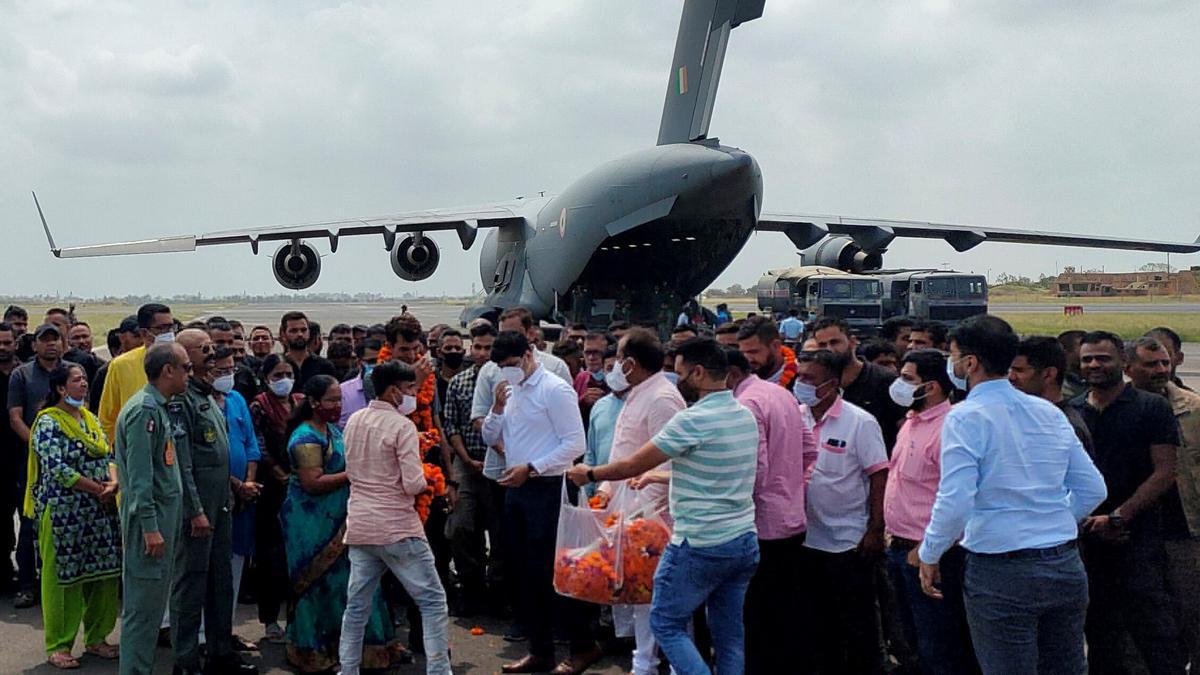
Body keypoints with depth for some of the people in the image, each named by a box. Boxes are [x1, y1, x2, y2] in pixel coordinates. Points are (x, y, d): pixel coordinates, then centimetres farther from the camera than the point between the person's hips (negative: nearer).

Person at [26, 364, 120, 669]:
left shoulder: (91, 419, 13)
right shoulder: (48, 423, -9)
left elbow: (109, 458, 13)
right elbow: (57, 469, -18)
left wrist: (113, 484, -8)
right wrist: (98, 488, -16)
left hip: (100, 512, 7)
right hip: (63, 514, -6)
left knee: (103, 574, 8)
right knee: (62, 578, 1)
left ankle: (96, 638, 20)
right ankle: (58, 646, 11)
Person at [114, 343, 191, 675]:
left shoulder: (158, 408, 15)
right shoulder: (143, 410, -15)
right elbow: (139, 475, -20)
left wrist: (164, 524, 19)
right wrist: (150, 526, -23)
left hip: (163, 517, 10)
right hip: (150, 520, -10)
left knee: (153, 602, 15)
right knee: (143, 606, -4)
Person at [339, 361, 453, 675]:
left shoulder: (354, 421, 8)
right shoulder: (402, 426, -13)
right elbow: (414, 485, -17)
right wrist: (424, 481, 3)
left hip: (358, 525, 7)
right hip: (396, 528, -7)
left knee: (357, 605, 14)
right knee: (433, 600, 3)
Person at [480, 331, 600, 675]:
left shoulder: (554, 389, -12)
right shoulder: (509, 390, 11)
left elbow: (574, 444, -17)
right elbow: (490, 438, 14)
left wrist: (530, 468, -19)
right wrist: (497, 407, -5)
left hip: (545, 488, -8)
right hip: (516, 489, 8)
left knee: (546, 571, -5)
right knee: (525, 572, 12)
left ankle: (583, 647, 10)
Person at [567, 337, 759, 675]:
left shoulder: (692, 420, -16)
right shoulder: (746, 415, 8)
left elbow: (632, 465, -10)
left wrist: (589, 474, 5)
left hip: (701, 545, -8)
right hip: (744, 541, 8)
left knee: (666, 623, 7)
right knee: (729, 632, 13)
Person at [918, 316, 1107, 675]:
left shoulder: (966, 417, -12)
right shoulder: (1050, 413, 8)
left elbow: (955, 502, -20)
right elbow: (1092, 489, 11)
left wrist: (929, 556, -6)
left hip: (1001, 572, -6)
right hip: (1065, 566, 6)